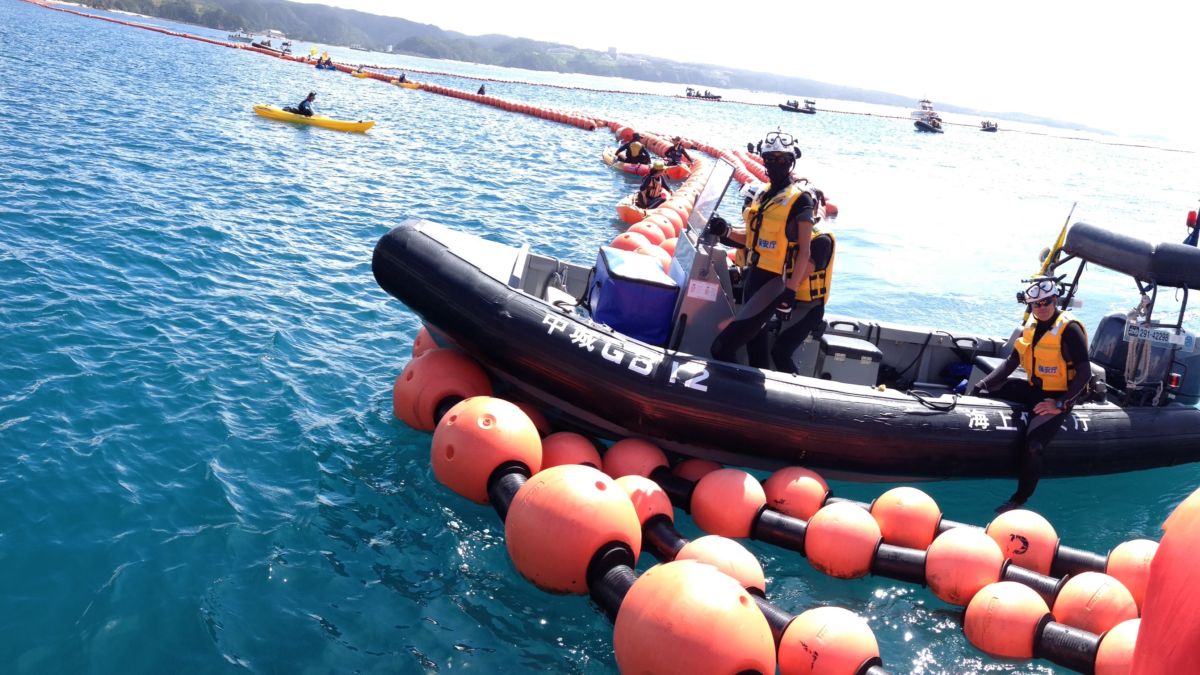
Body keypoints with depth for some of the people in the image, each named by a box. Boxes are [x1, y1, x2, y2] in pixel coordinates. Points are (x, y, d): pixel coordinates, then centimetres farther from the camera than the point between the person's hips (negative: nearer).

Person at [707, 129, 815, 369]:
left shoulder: (800, 199, -11)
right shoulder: (762, 195, 12)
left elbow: (805, 251, -13)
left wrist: (791, 291, -20)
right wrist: (726, 231, 1)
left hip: (775, 282, -8)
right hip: (753, 276, 8)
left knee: (722, 347, -16)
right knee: (755, 342, 18)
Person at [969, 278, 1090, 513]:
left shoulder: (1069, 329, -18)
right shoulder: (1031, 324, 4)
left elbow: (1084, 373, -19)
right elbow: (1012, 361, 9)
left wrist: (1061, 404, -25)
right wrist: (982, 385, -1)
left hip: (1059, 395, -8)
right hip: (1034, 388, 8)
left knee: (1033, 445, -27)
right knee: (979, 392, 0)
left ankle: (1018, 500, -10)